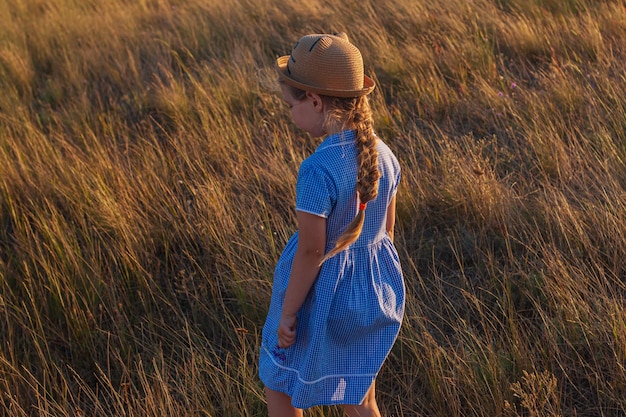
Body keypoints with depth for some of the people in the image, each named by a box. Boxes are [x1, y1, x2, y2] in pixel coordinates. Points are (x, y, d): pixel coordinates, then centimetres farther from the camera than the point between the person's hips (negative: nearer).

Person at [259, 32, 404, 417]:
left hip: (322, 293, -6)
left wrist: (288, 312, -11)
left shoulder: (318, 171, -29)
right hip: (373, 290, 6)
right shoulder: (384, 156, -7)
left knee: (279, 384, 21)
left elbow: (311, 251, -23)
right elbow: (387, 229, 4)